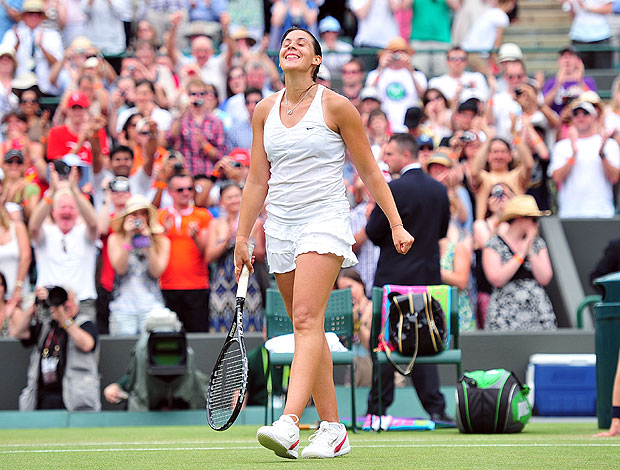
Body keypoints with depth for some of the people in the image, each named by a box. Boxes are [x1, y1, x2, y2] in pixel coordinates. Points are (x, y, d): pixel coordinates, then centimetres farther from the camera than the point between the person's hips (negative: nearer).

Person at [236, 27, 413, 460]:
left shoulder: (335, 106, -3)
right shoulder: (265, 110, 10)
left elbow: (370, 172, 3)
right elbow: (257, 180, 14)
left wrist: (397, 225, 1)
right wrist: (242, 237, 11)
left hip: (325, 220, -5)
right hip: (281, 226, 5)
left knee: (306, 318, -20)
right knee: (308, 328, 5)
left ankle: (289, 424, -32)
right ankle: (333, 430, 11)